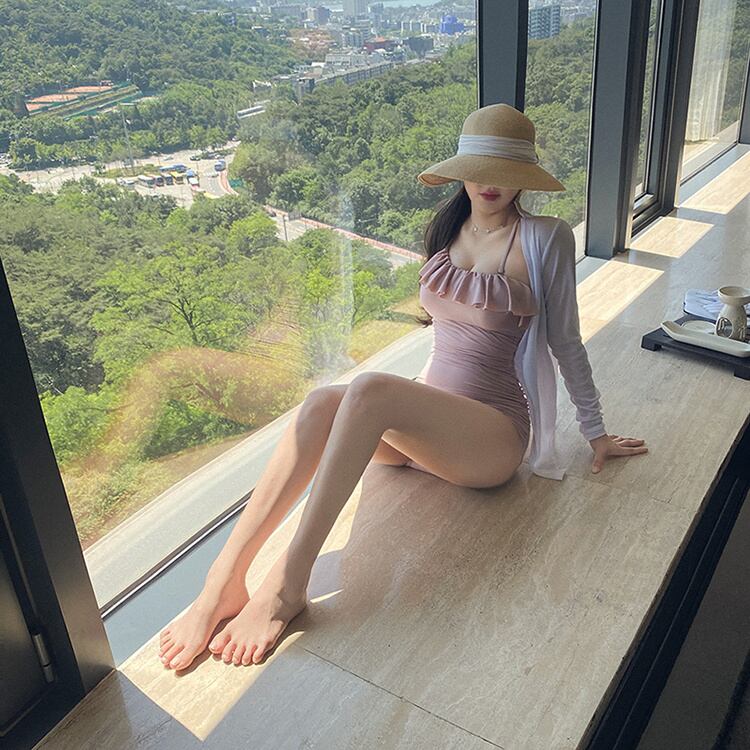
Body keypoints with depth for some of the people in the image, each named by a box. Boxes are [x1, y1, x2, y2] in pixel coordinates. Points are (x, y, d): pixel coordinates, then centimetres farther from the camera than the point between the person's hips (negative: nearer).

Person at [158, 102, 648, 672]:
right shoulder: (446, 228, 11)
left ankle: (287, 584, -31)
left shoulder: (545, 239, -5)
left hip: (494, 436, -5)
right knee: (322, 401, -27)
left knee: (369, 390, -34)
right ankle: (223, 582, -31)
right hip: (425, 415, 6)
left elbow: (566, 341, 2)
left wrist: (595, 433, 9)